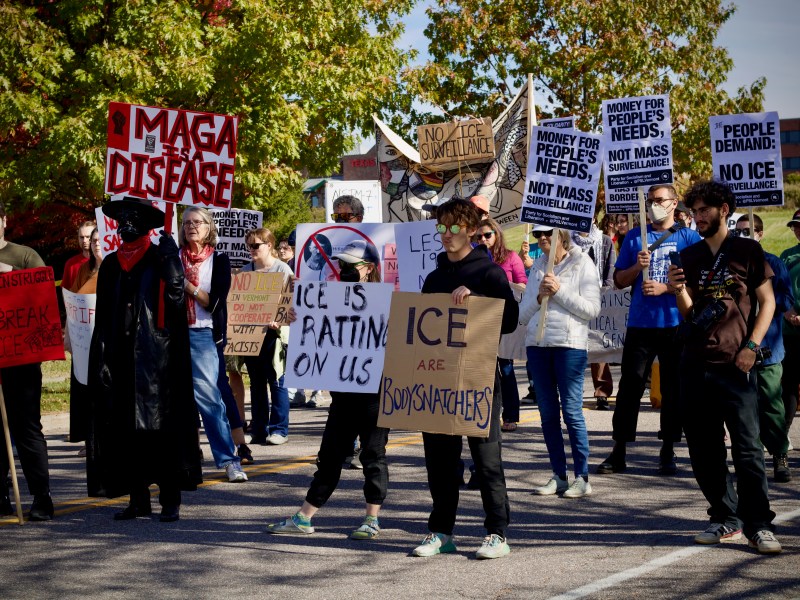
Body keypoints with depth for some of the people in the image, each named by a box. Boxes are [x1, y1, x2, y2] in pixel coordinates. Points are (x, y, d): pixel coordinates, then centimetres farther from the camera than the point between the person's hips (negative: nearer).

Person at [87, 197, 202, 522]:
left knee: (161, 426, -5)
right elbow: (103, 316, 15)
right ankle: (138, 499, 12)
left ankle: (170, 500, 0)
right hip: (120, 358, 5)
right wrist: (101, 356, 8)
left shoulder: (161, 258, 1)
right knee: (125, 428, 5)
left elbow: (174, 295, -15)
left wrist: (170, 258, -16)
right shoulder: (111, 264, 14)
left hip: (155, 357, -5)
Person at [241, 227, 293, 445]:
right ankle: (258, 430, 12)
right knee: (256, 382, 7)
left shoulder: (282, 269, 0)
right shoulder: (246, 270, 15)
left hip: (274, 331, -5)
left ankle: (279, 429, 0)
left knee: (276, 381, -4)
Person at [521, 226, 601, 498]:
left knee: (572, 411, -5)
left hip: (570, 343, -5)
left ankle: (582, 477, 1)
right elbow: (523, 314, 14)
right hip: (537, 343, 5)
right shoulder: (538, 266, 16)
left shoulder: (583, 264, 2)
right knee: (547, 413, 6)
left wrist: (559, 291, -12)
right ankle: (558, 476, 12)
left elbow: (592, 309, -7)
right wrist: (539, 296, -4)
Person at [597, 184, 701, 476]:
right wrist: (637, 266, -8)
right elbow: (619, 280, 11)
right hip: (640, 324, 1)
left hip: (676, 323, -1)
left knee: (673, 388, 5)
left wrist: (665, 288, -12)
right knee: (629, 387, 0)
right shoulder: (634, 238, 10)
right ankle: (618, 452, 5)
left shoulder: (689, 238, 3)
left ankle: (668, 452, 14)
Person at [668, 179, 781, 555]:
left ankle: (758, 525, -2)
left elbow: (767, 301, 2)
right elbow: (688, 314, 13)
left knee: (747, 449, -7)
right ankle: (725, 519, 17)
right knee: (704, 449, 7)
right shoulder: (689, 257, 13)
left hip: (735, 365, -5)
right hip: (695, 364, 5)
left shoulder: (747, 251, 3)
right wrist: (679, 291, -8)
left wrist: (752, 346, -8)